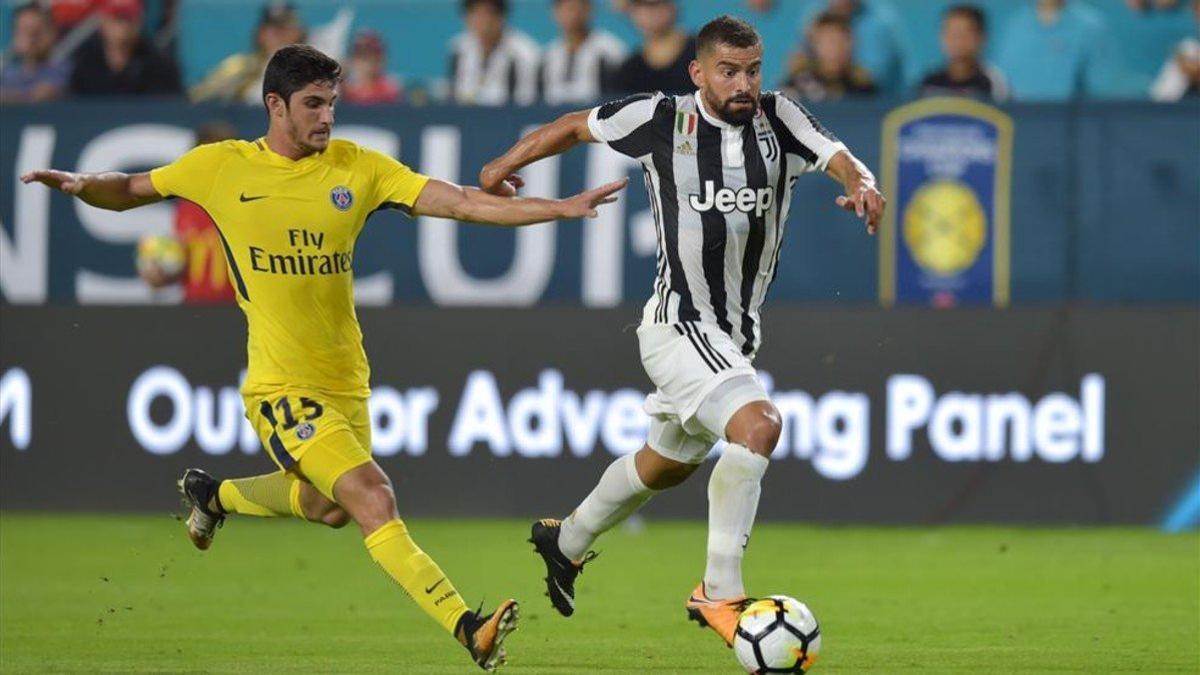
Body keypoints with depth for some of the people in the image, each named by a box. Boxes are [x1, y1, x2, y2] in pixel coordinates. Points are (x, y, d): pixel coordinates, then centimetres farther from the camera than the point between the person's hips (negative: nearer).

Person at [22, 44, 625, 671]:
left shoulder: (357, 168, 0)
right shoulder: (222, 168, -4)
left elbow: (462, 203, -6)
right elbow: (129, 191, 10)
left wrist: (563, 208, -15)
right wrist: (79, 184, -11)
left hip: (346, 382, 5)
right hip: (281, 385, -5)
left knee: (327, 507, 22)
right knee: (372, 497, -19)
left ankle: (214, 495, 49)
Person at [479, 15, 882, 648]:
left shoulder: (777, 119, -4)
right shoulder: (662, 118, -11)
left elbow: (841, 160, -17)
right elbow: (577, 126, 5)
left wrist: (861, 184, -40)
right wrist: (507, 163, 14)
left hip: (737, 334, 6)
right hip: (679, 326, -6)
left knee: (667, 464, 25)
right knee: (757, 424, -28)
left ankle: (567, 540, 51)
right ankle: (719, 593, -22)